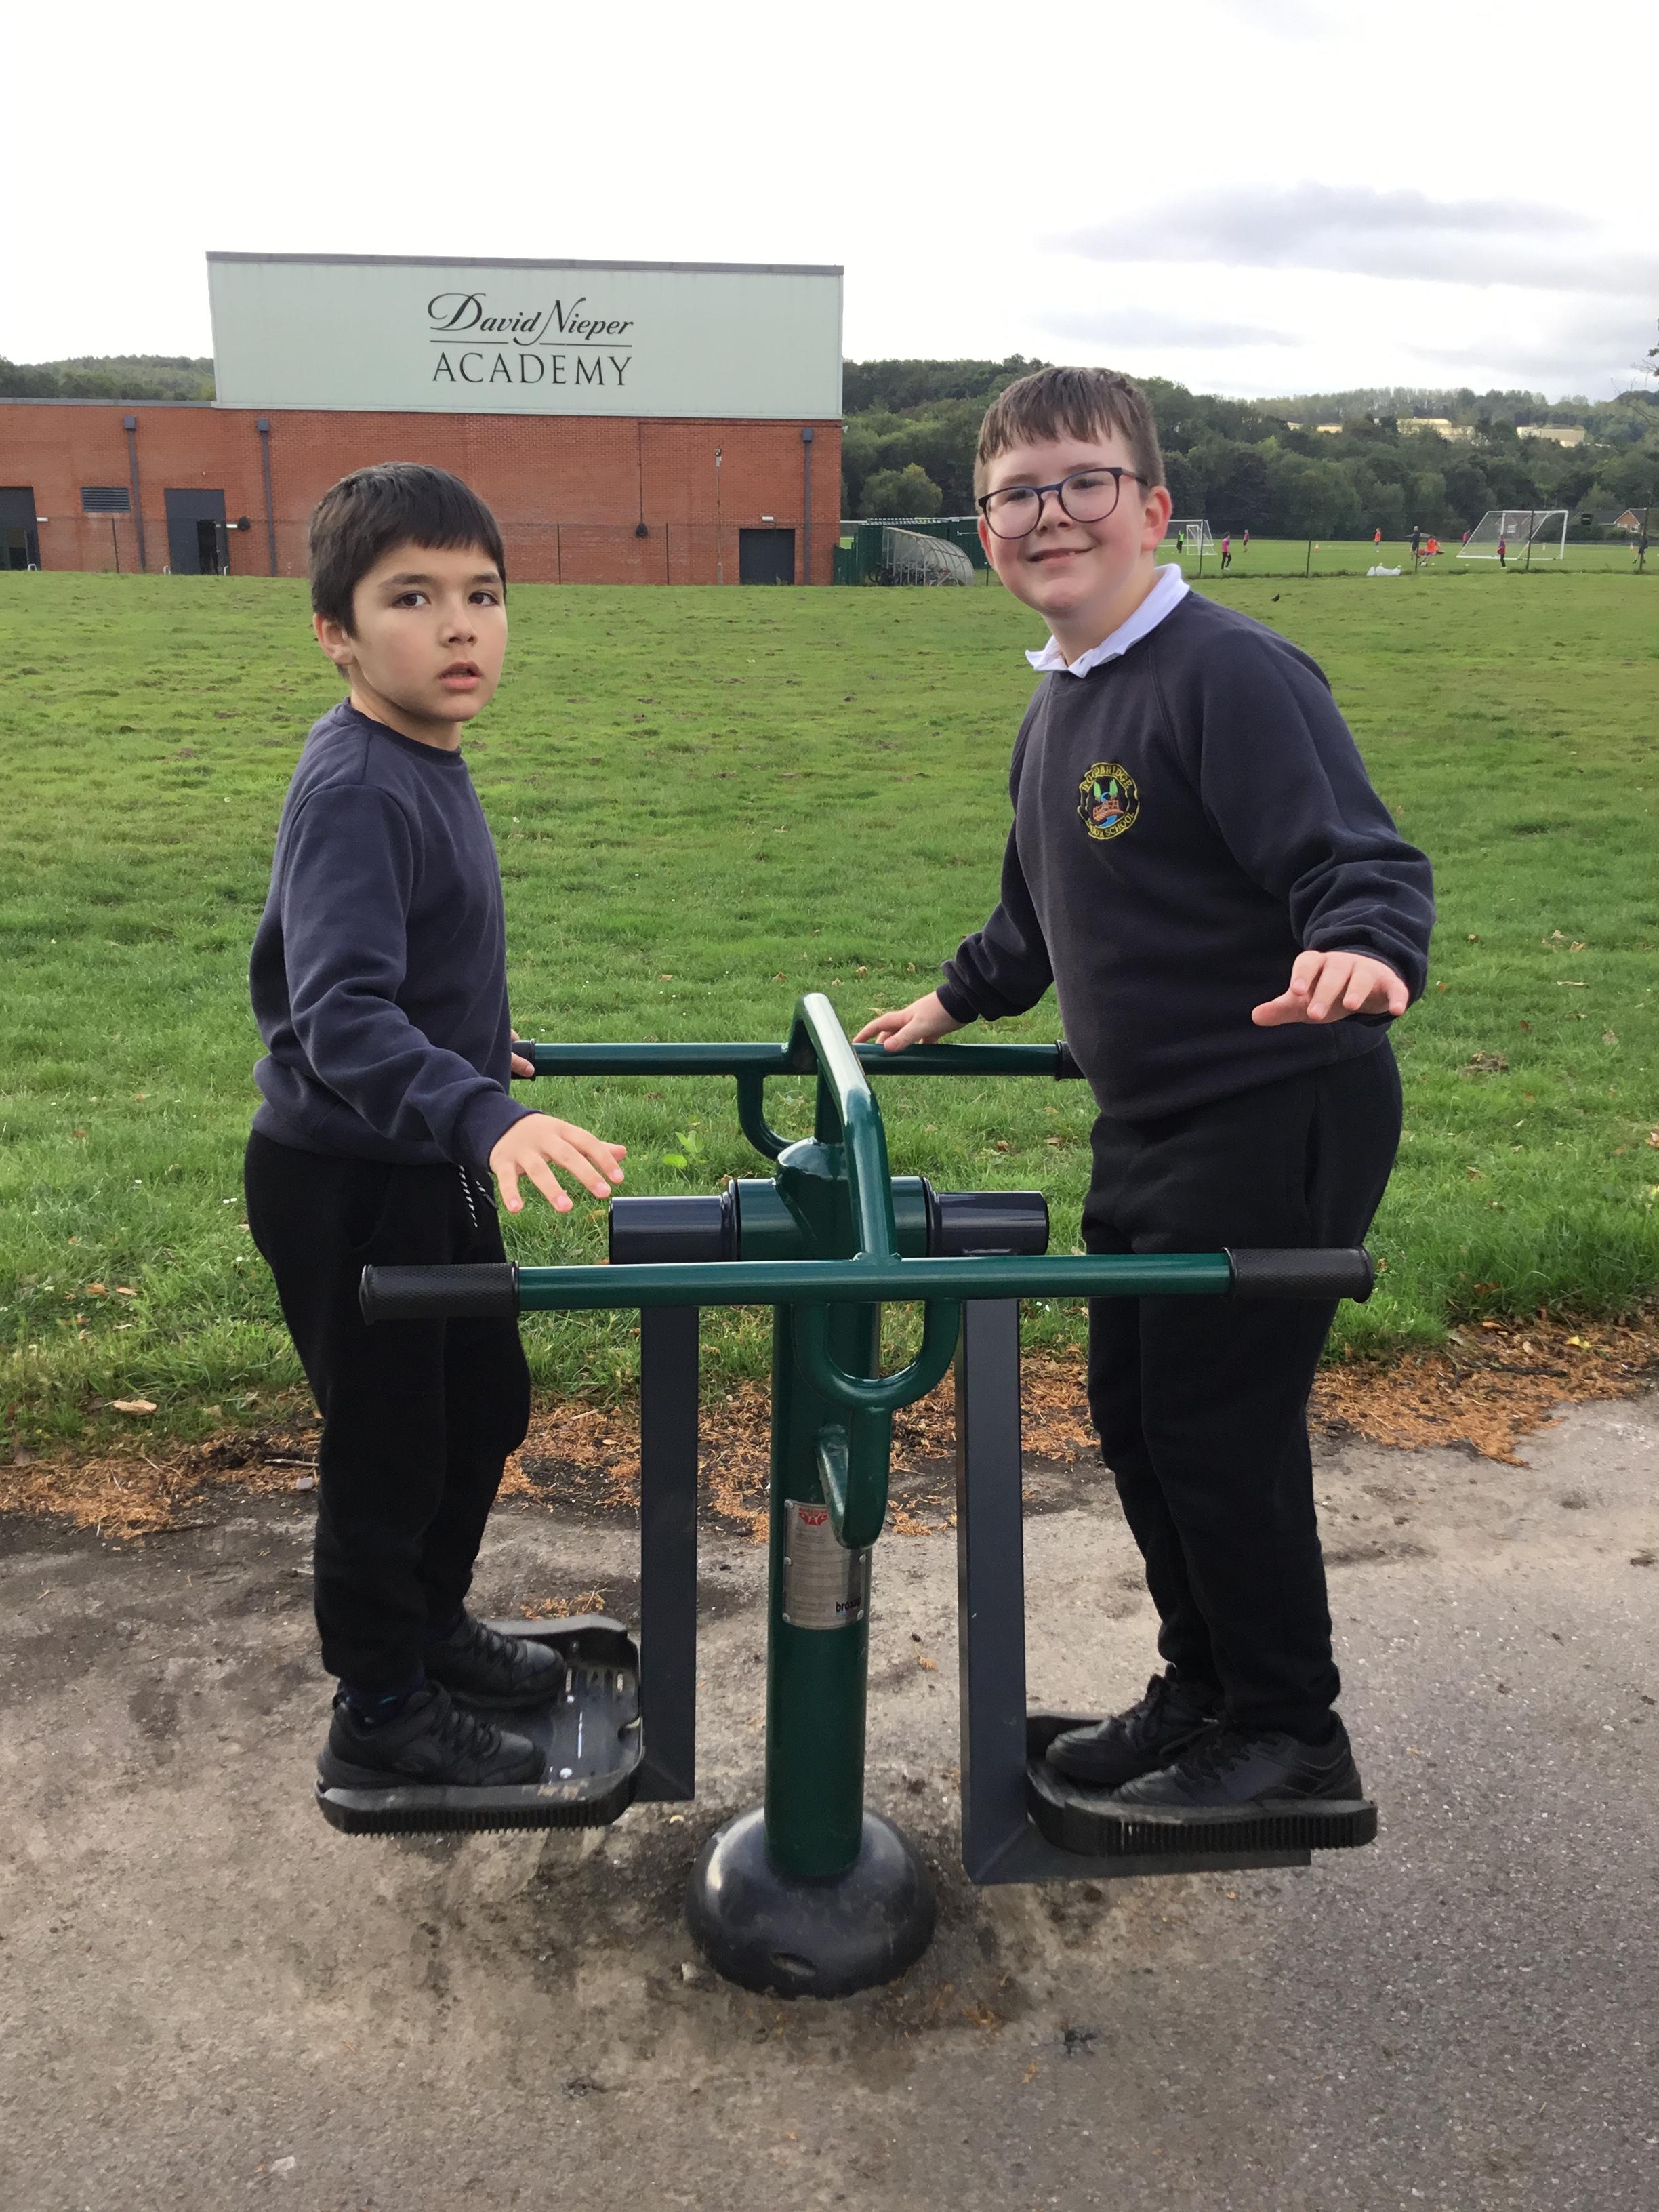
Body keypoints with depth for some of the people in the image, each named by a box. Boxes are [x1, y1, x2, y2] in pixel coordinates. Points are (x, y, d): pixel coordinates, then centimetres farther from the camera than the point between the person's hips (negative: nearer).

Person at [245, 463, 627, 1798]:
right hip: (346, 1187, -9)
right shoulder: (354, 794, -24)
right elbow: (340, 1016, -36)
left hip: (433, 1170, 9)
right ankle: (382, 1712, 29)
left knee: (488, 1407, 21)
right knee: (390, 1448, 7)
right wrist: (484, 1114, -50)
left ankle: (433, 1627, 44)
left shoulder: (429, 766, 3)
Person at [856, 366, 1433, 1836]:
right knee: (1131, 1412, 14)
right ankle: (1204, 1692, 34)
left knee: (1221, 1424, -2)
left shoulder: (1233, 674, -16)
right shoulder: (1055, 709, 12)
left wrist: (1364, 947, -46)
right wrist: (957, 1001, 32)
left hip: (1281, 1121, -9)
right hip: (1149, 1125, 9)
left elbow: (1361, 858, -25)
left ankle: (1289, 1732, 20)